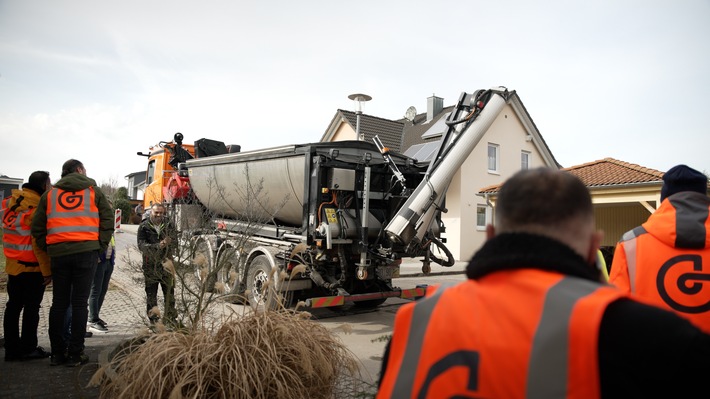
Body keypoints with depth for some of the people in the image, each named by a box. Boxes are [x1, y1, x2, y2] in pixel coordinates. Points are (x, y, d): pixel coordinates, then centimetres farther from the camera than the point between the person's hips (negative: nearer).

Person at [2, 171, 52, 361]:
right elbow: (38, 242, -20)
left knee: (13, 306, 13)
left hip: (12, 265, 8)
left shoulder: (11, 201, 8)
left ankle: (12, 348, 21)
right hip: (32, 267, -8)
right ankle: (28, 348, 9)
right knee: (31, 307, 2)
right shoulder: (36, 206, -17)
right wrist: (47, 270, -16)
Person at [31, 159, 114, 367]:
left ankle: (57, 353, 17)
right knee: (79, 303, 1)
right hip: (86, 251, -3)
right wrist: (100, 248, 5)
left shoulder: (50, 194, 15)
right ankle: (75, 354, 3)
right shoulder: (93, 191, 8)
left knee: (59, 303, 12)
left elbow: (37, 227, 12)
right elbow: (108, 220, 1)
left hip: (58, 253, 3)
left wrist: (48, 248, 16)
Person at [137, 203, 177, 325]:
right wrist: (157, 246, -28)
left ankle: (170, 317, 18)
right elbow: (141, 245, -13)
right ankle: (153, 318, 17)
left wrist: (169, 242, -22)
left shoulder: (169, 225, 6)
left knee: (169, 292, 6)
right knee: (151, 293, 6)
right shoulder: (144, 227, -2)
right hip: (150, 265, -2)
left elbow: (175, 241, 1)